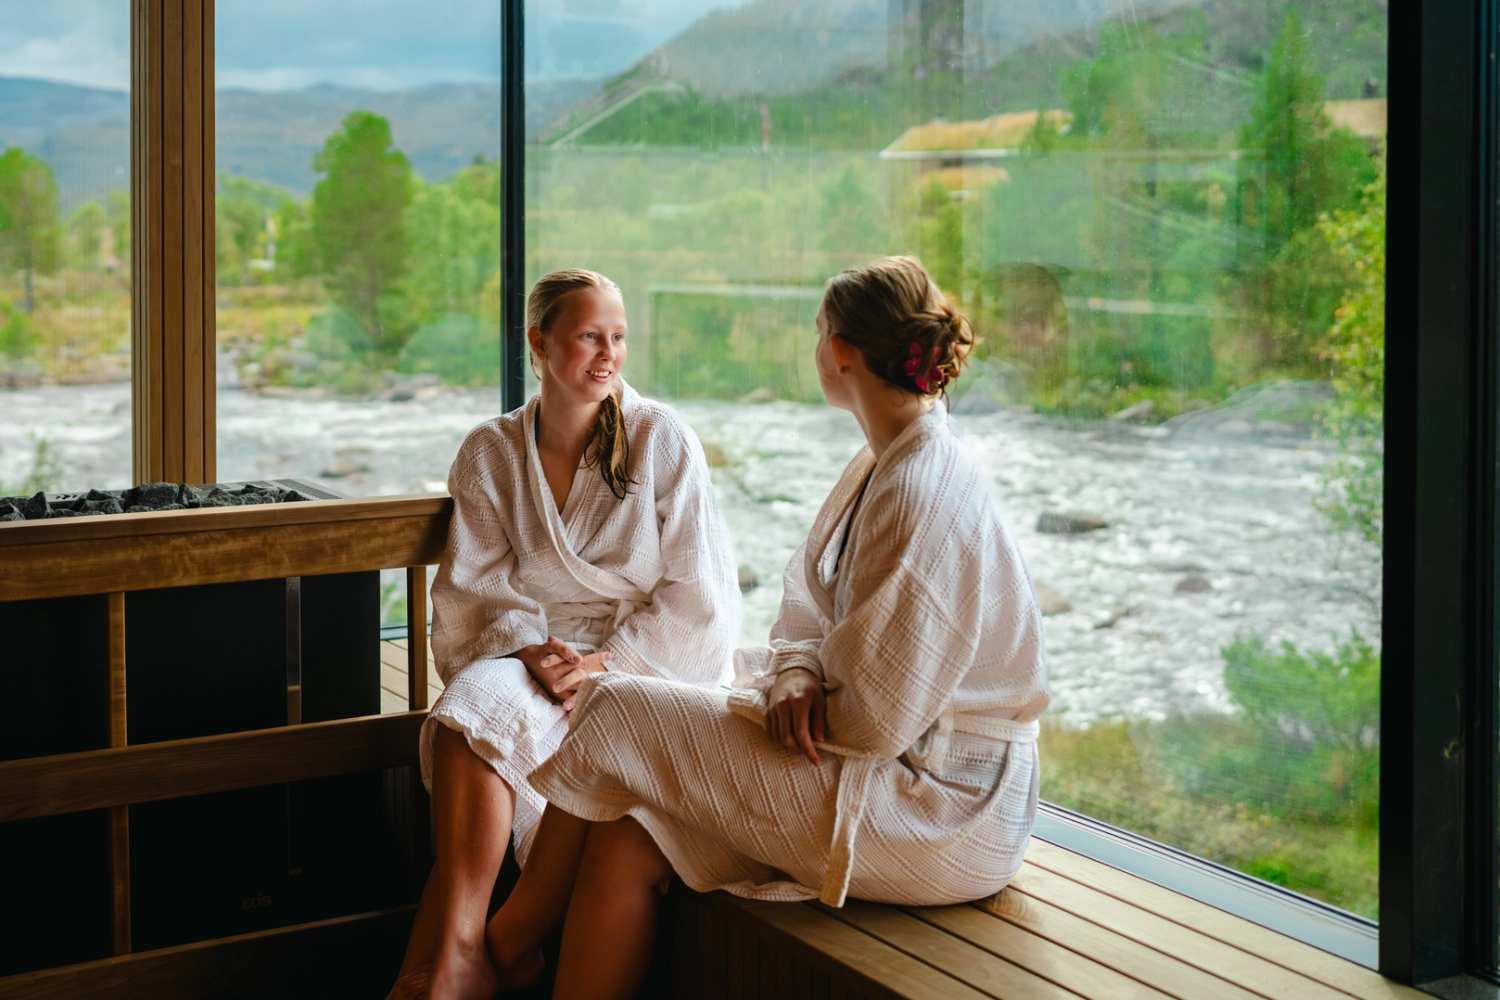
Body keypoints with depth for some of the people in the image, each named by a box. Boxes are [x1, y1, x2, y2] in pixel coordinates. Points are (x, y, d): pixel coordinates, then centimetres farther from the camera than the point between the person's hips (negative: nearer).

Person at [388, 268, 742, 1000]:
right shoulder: (489, 454, 9)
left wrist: (609, 663, -15)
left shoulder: (663, 439, 2)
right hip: (531, 654, 3)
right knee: (474, 699, -33)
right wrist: (530, 649, -18)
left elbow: (697, 597, -2)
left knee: (483, 704, -31)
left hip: (643, 662, -3)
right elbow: (474, 590, 3)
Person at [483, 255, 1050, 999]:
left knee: (621, 714, -7)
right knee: (628, 838, -7)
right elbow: (810, 614, 14)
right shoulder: (883, 464, 11)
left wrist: (769, 699, -5)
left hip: (938, 812, -9)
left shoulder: (923, 492, -21)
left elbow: (876, 720, -21)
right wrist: (796, 679, -9)